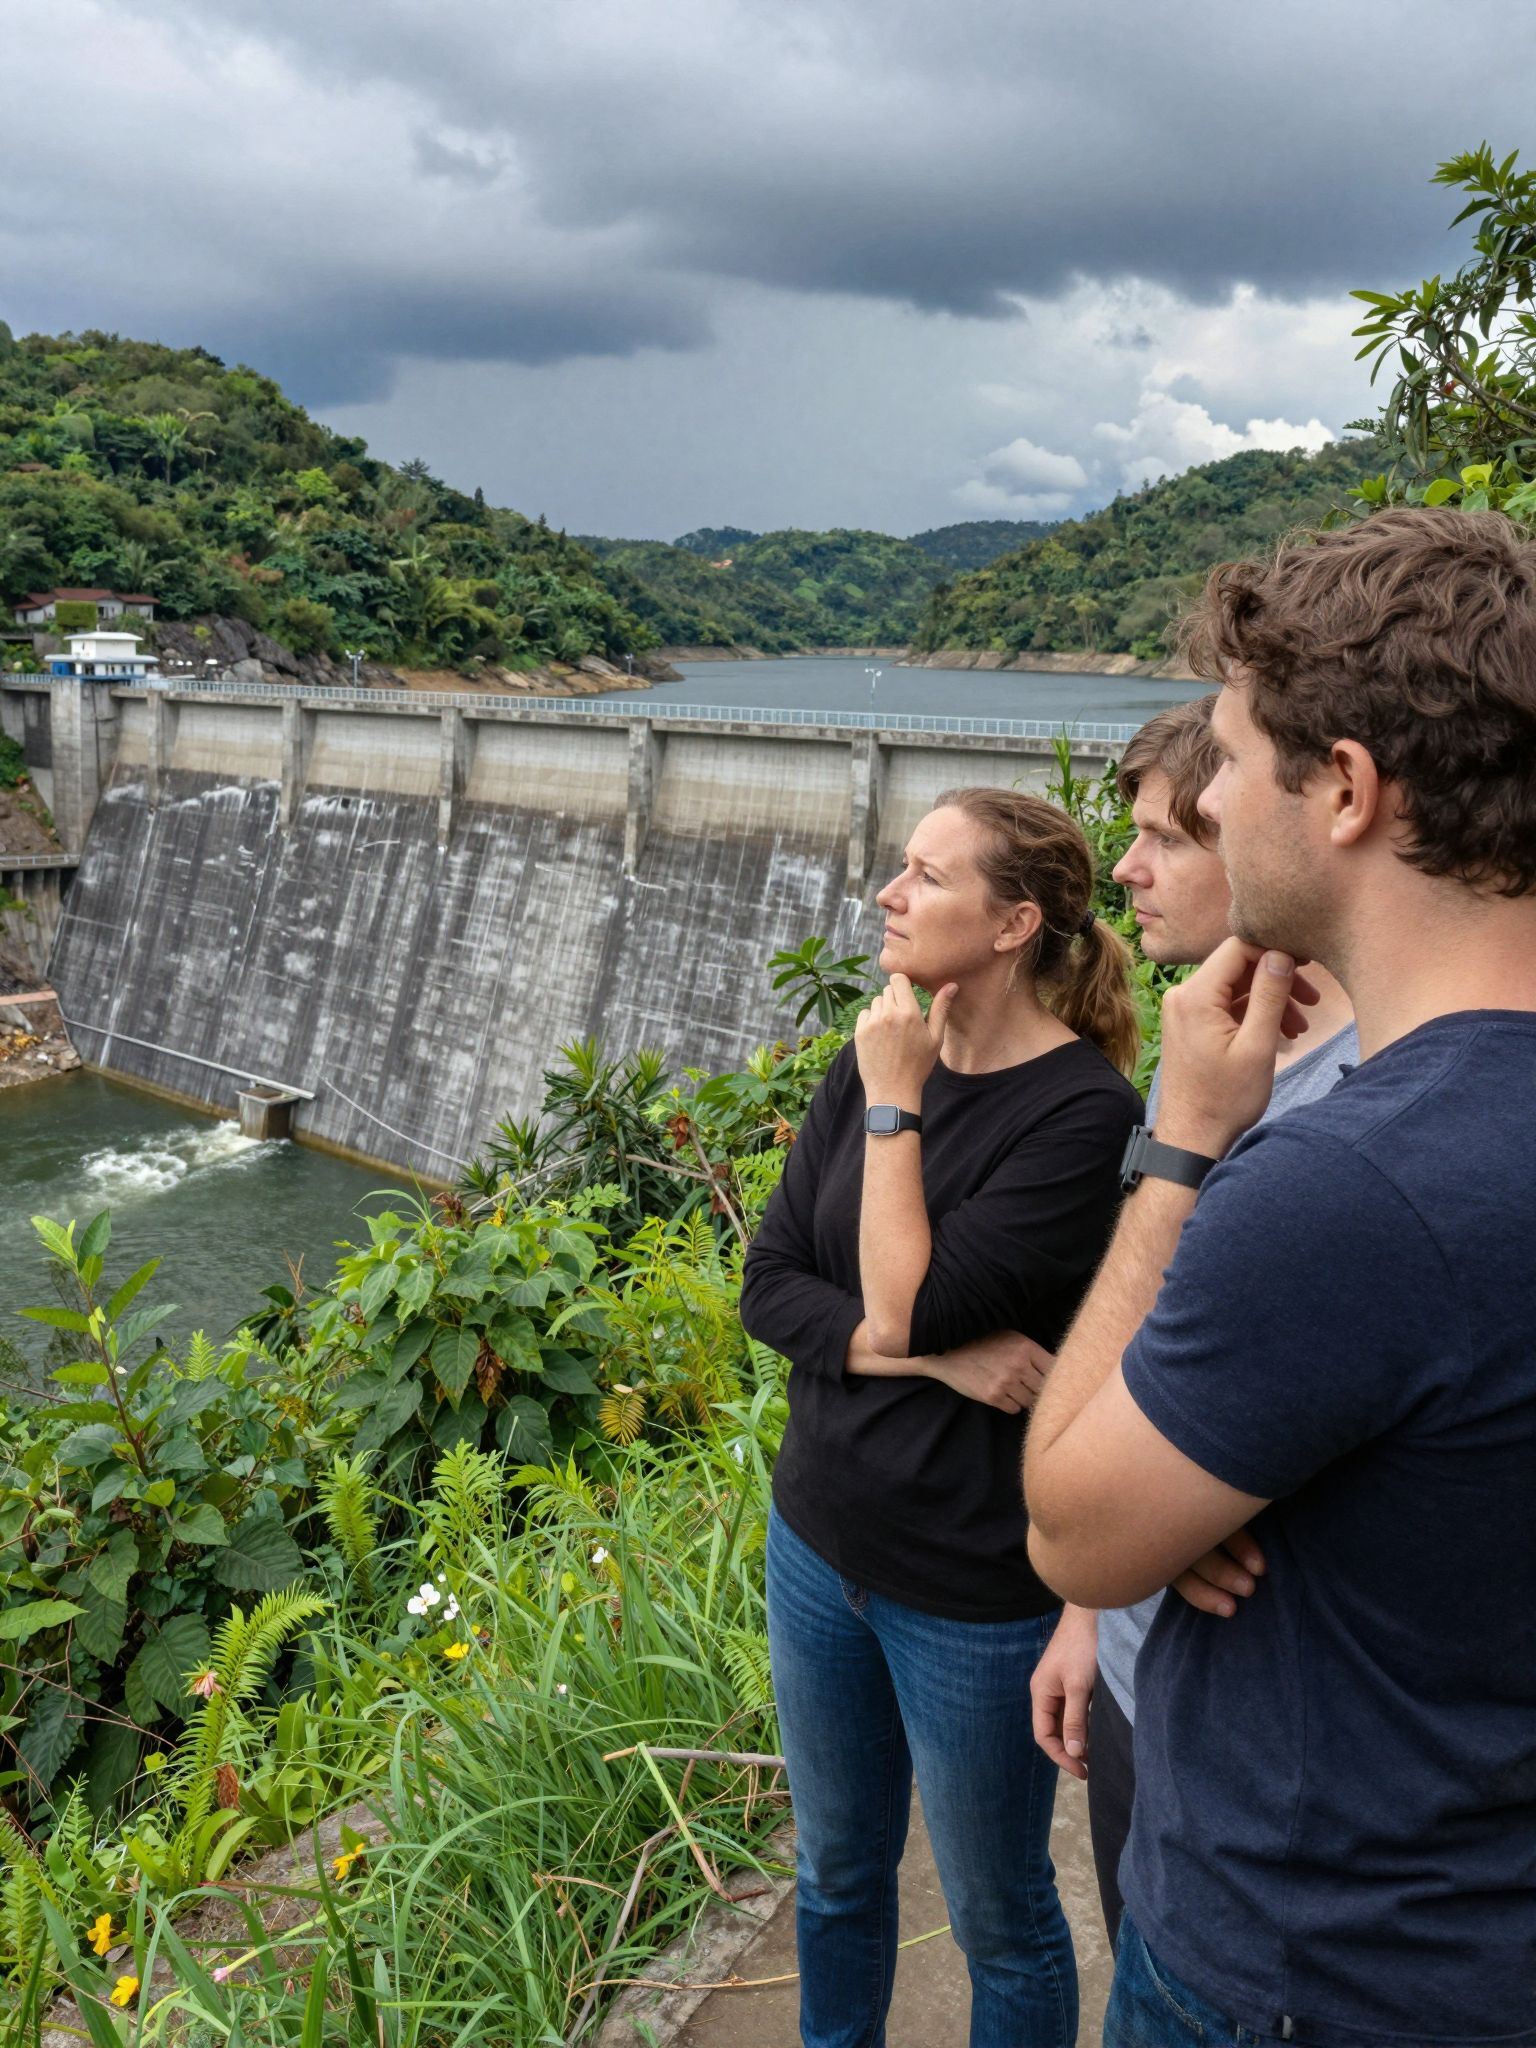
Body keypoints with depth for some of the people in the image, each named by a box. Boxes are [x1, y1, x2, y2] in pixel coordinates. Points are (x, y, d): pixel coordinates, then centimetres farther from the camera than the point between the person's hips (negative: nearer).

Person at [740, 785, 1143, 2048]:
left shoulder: (1085, 1112, -21)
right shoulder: (872, 1066, -1)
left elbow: (912, 1304, -24)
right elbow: (767, 1285, -3)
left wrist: (895, 1108, -19)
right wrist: (924, 1354, -18)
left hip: (973, 1588, -6)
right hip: (820, 1540, 6)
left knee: (996, 1916, 18)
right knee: (837, 1872, 26)